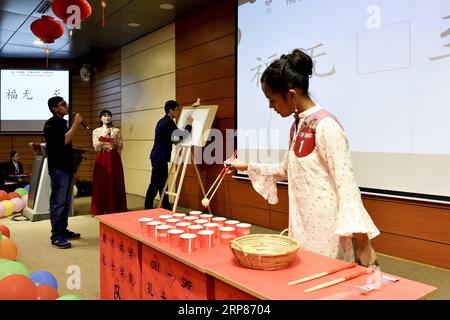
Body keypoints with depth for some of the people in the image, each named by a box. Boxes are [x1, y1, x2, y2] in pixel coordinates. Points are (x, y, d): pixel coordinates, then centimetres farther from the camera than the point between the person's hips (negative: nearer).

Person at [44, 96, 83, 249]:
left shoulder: (62, 123, 17)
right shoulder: (51, 123, -9)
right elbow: (64, 141, -22)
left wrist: (72, 167, 19)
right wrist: (75, 124, -16)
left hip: (66, 168, 9)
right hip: (58, 169, -9)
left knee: (66, 202, 13)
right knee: (58, 202, -6)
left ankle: (63, 231, 22)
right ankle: (56, 236, 0)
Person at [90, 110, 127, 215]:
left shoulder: (116, 130, 6)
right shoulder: (96, 131, 6)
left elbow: (119, 146, 4)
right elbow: (96, 147, -3)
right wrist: (103, 135, -11)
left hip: (114, 159, 0)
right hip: (101, 159, 0)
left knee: (114, 183, 1)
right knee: (101, 183, 0)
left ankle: (114, 208, 10)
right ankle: (102, 209, 8)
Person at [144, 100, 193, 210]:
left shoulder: (163, 121, 15)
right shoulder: (168, 122, -15)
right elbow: (182, 136, -15)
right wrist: (189, 124, -3)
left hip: (159, 157, 10)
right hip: (160, 157, -10)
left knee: (162, 183, 13)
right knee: (155, 184, -5)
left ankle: (166, 208, 20)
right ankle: (148, 208, 1)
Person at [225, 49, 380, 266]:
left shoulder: (325, 126, -17)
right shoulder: (297, 126, 8)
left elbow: (346, 184, -19)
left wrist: (362, 243, -20)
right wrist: (247, 167, 17)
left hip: (327, 231, -8)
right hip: (302, 227, 8)